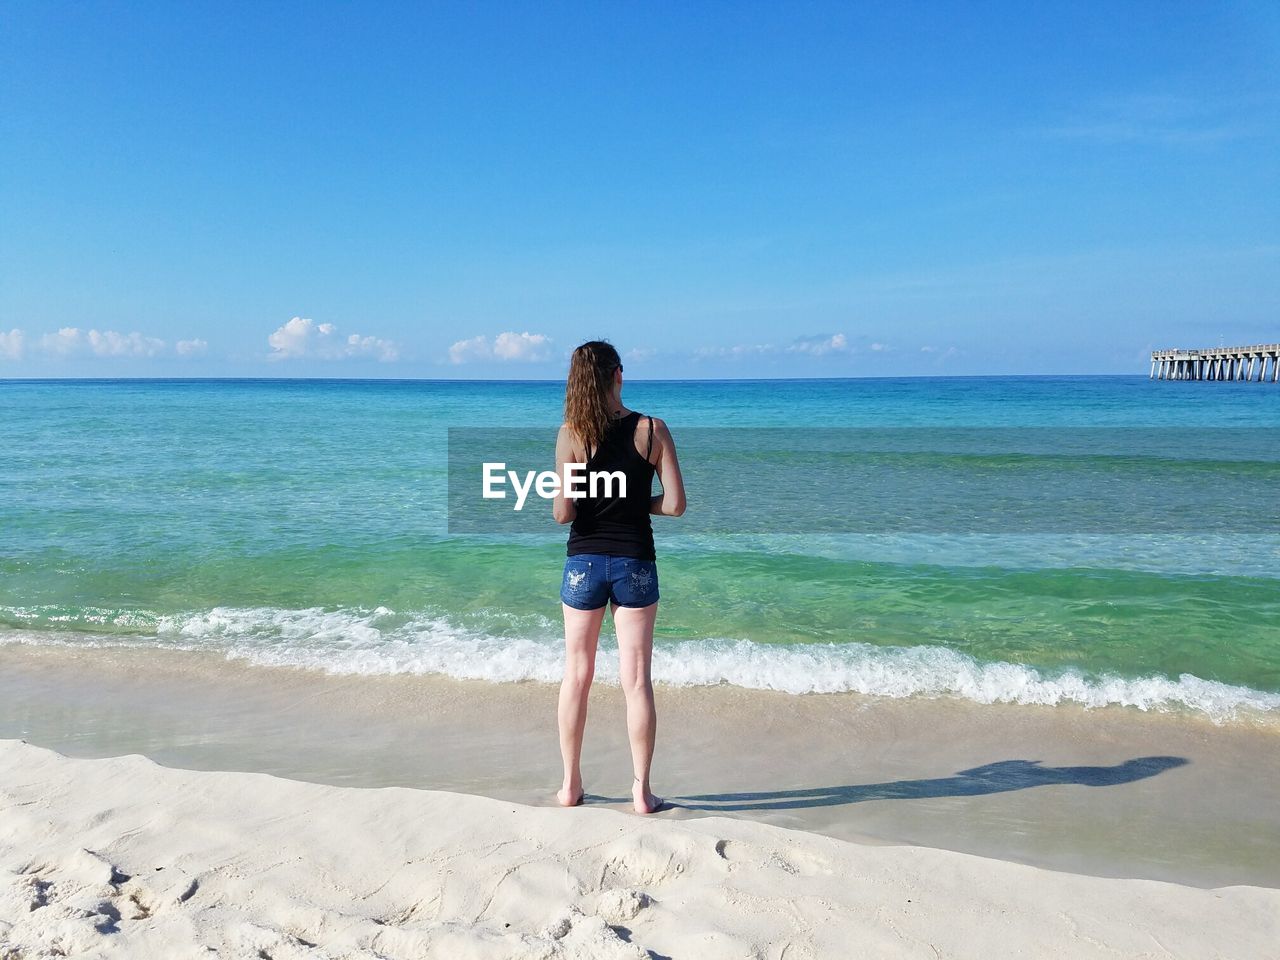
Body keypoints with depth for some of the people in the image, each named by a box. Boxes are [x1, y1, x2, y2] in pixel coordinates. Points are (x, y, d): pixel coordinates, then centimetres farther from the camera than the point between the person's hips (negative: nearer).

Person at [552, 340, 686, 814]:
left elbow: (562, 513, -13)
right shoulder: (653, 430, -5)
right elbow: (675, 504, -8)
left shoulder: (572, 433, -8)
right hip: (635, 562, 0)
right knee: (637, 679, 7)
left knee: (576, 675, 13)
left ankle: (570, 785, 22)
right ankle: (641, 790, 13)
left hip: (584, 562, 0)